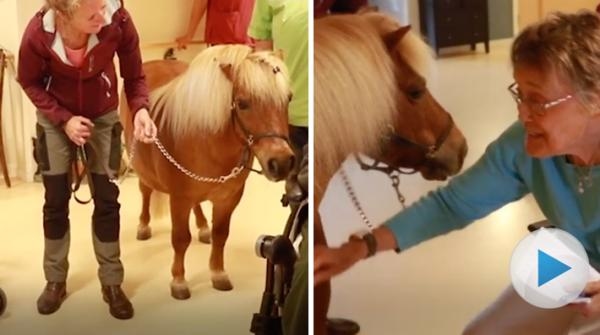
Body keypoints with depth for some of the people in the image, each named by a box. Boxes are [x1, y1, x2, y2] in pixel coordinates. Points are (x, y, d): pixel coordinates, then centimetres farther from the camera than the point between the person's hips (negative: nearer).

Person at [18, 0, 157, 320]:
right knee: (55, 202, 9)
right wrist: (63, 119, -22)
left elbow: (134, 75, -17)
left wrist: (140, 109, -36)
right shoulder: (38, 33, -32)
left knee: (107, 201, 6)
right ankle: (55, 281, 29)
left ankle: (111, 284, 22)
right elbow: (29, 82, -12)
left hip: (103, 116, 1)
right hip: (55, 119, 0)